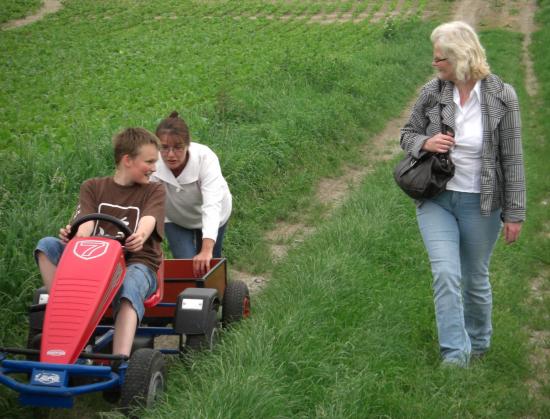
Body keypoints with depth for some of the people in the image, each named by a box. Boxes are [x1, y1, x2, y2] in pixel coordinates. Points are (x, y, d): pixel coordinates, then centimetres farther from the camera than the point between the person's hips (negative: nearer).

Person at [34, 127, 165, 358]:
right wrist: (73, 236, -32)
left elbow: (147, 222, -14)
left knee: (129, 289, -38)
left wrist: (139, 237, -40)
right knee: (47, 245, -17)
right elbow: (86, 223, -7)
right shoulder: (92, 187, 12)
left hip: (138, 262, -3)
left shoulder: (154, 191, 8)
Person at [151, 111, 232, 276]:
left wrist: (207, 249, -60)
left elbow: (212, 205, -48)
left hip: (209, 217, -1)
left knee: (205, 265, 10)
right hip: (175, 218, 1)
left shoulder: (205, 158, -39)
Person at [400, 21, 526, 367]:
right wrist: (424, 143, -15)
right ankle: (455, 356, -5)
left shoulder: (501, 97, -11)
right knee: (446, 274, -12)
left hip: (480, 204, -1)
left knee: (475, 279, 13)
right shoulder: (432, 93, -5)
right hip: (437, 199, 1)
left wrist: (515, 212, -5)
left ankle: (478, 344, 37)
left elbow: (512, 159, -7)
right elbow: (408, 133, 9)